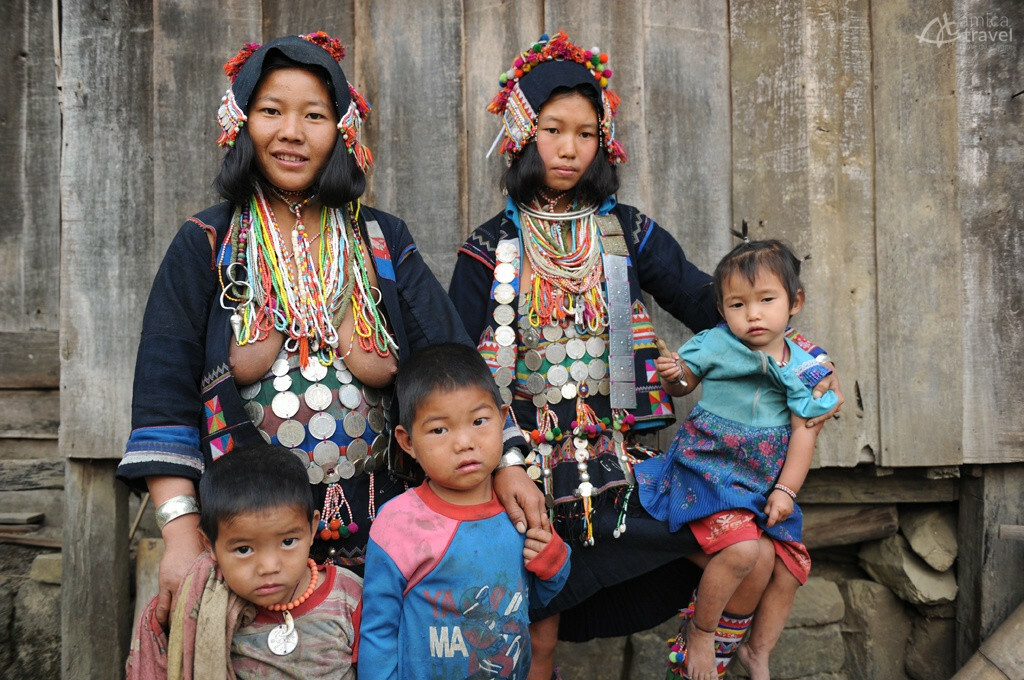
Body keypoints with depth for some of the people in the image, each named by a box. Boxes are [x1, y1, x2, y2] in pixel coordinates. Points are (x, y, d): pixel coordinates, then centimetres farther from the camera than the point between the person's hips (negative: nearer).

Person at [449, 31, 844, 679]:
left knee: (752, 562, -11)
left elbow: (709, 304, 5)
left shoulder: (627, 232, 5)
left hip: (623, 465, 2)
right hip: (530, 473, -1)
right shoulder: (491, 249, 2)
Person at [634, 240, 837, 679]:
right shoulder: (715, 345, -3)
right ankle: (700, 634, -3)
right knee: (740, 545, -28)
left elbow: (803, 433, 0)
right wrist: (671, 376, -16)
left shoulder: (804, 368, 3)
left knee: (792, 565, 4)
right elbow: (681, 387, 8)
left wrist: (786, 489, -9)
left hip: (763, 483, 5)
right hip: (707, 469, -5)